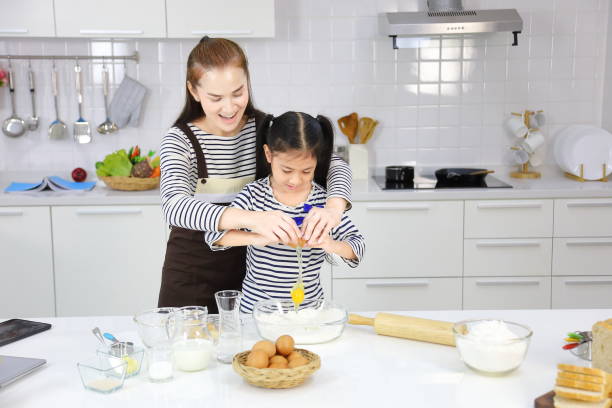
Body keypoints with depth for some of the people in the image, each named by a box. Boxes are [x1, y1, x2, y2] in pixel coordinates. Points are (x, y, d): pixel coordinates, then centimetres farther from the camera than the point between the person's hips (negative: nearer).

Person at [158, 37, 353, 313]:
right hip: (193, 279, -2)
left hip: (253, 272, 2)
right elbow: (174, 206, -29)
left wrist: (334, 207, -33)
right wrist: (252, 218, -45)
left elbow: (334, 164, -9)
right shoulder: (180, 140, -12)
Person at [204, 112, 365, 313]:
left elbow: (357, 243, 0)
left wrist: (331, 245, -23)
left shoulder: (323, 199, -4)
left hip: (308, 303, -2)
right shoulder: (254, 194, -6)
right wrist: (257, 237, -30)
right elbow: (212, 232, -13)